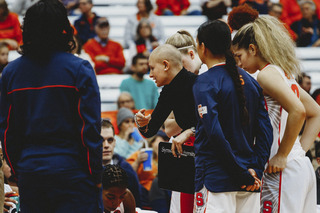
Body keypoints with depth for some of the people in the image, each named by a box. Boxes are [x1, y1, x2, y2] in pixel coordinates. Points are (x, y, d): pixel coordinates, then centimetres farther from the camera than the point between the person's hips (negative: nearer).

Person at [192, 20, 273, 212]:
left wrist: (243, 174, -13)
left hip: (216, 179, -6)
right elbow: (266, 131, 6)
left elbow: (215, 134, -17)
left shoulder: (205, 83, -8)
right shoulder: (250, 81, 12)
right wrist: (255, 169, 1)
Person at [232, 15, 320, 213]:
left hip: (283, 172, -9)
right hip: (303, 169, 9)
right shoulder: (286, 75, 18)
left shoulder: (267, 74, -9)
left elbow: (297, 111, -23)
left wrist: (282, 155, -16)